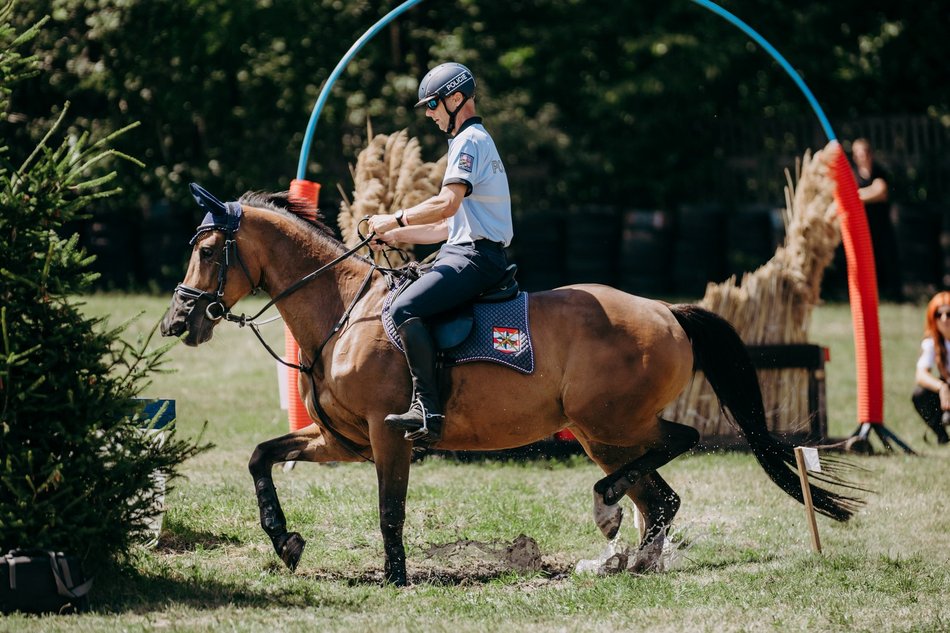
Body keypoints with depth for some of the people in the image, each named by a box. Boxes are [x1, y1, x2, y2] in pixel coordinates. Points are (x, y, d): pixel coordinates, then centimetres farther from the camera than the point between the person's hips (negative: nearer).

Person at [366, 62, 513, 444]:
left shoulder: (470, 141, -7)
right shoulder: (475, 141, 26)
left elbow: (447, 204, -22)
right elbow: (452, 224, 27)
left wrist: (395, 220, -11)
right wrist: (396, 236, 22)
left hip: (475, 257, -11)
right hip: (465, 251, 11)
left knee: (404, 310, -27)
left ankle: (427, 409, -34)